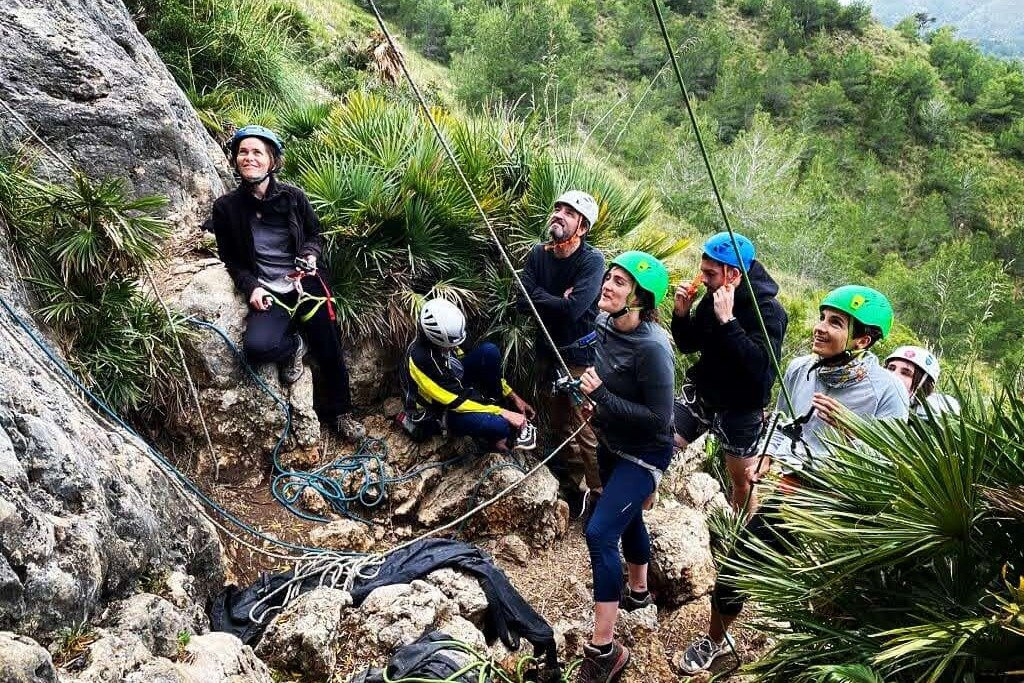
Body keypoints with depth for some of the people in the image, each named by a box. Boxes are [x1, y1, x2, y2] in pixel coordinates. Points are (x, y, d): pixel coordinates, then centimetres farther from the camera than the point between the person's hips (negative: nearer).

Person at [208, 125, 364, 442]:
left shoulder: (293, 197, -1)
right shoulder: (226, 207, -1)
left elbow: (315, 236, 12)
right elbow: (230, 258, 7)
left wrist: (311, 255, -10)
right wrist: (251, 287, -8)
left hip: (305, 284, 1)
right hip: (266, 293, -1)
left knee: (329, 350, 3)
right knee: (256, 346, -29)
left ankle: (338, 412, 29)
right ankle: (292, 346, 8)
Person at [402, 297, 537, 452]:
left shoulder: (445, 338, -11)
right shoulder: (419, 359, -35)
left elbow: (484, 367, 2)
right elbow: (455, 401, -30)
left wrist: (514, 397, 0)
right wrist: (503, 413, -27)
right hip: (440, 412, -8)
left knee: (489, 351, -17)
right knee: (498, 426, -37)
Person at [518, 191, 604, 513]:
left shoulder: (592, 260, -17)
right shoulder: (538, 254, 0)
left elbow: (572, 309, -27)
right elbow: (523, 301, -8)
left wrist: (540, 297, -13)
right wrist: (558, 299, -18)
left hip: (580, 357, -6)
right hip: (547, 352, 6)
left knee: (587, 433, -3)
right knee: (560, 428, 18)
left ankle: (600, 498, 11)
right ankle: (572, 491, 34)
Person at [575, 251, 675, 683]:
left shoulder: (652, 348, -31)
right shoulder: (604, 322, -7)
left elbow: (659, 418, -28)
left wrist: (602, 397, -30)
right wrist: (593, 398, -2)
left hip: (644, 453, -8)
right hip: (610, 444, 8)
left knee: (600, 533, -15)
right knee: (627, 518, 26)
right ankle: (638, 592, 52)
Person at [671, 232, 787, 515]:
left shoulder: (768, 310, -20)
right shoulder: (713, 298, -2)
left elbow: (760, 364, -32)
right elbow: (688, 346, 8)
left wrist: (727, 320, -35)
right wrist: (681, 313, -11)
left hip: (740, 408, -5)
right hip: (700, 394, 5)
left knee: (742, 479, 10)